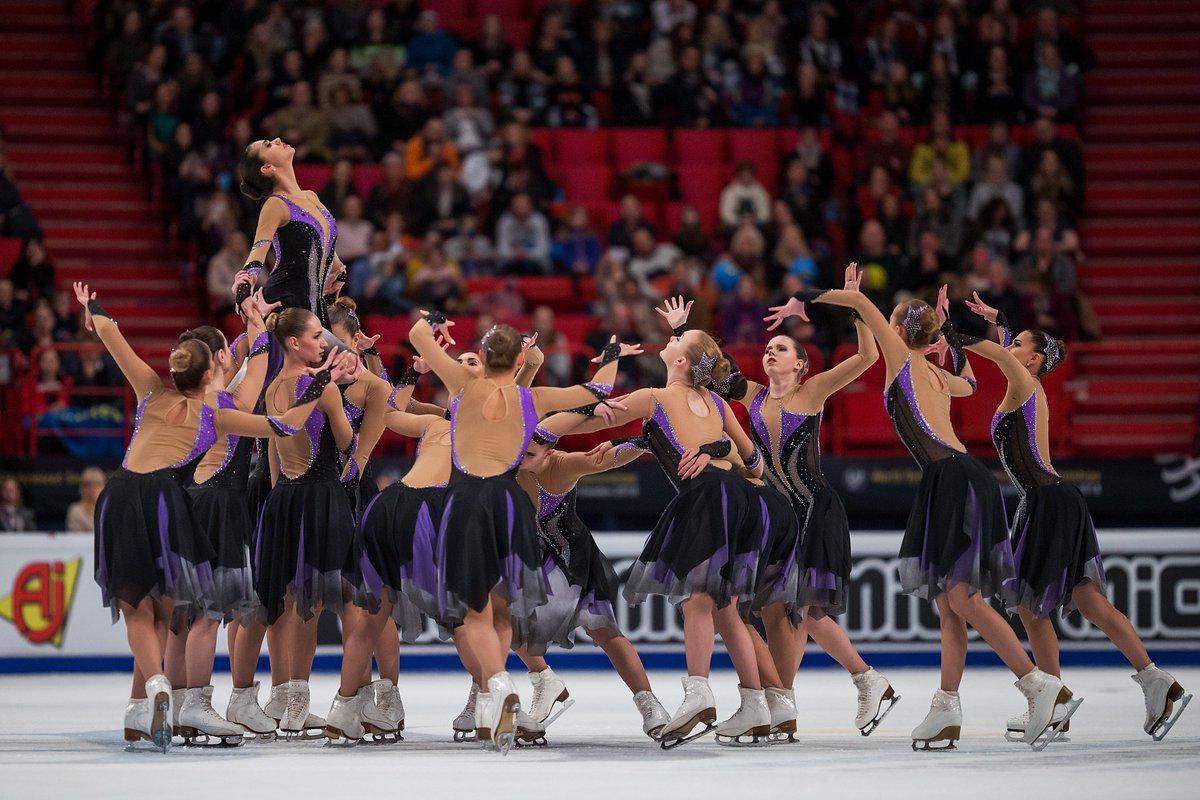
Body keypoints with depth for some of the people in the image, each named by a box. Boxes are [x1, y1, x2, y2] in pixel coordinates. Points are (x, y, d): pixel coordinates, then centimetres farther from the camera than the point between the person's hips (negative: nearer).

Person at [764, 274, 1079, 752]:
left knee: (962, 598, -13)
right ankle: (947, 710, 5)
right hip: (951, 483, 9)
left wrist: (802, 301, 7)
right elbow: (969, 384, 48)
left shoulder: (902, 357, 3)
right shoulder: (937, 376, 23)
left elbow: (860, 301, -1)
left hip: (954, 477, -9)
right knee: (949, 603, 7)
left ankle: (1039, 685, -18)